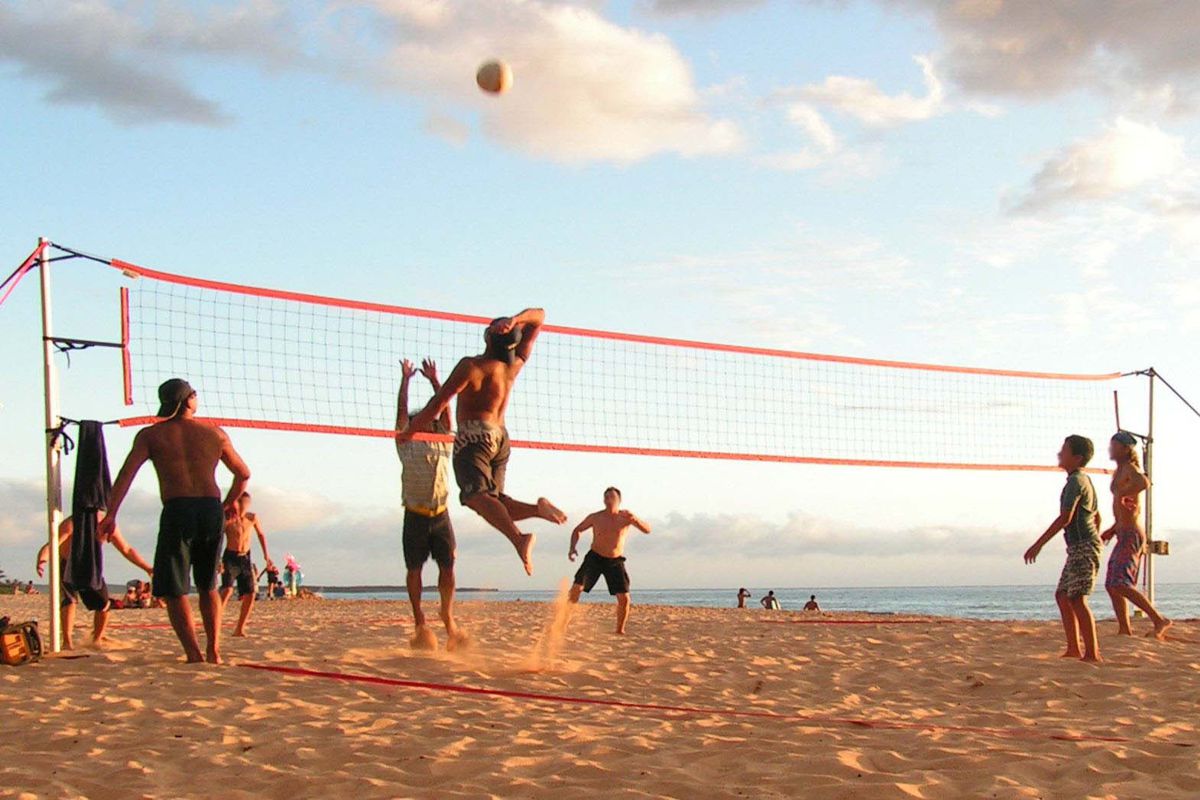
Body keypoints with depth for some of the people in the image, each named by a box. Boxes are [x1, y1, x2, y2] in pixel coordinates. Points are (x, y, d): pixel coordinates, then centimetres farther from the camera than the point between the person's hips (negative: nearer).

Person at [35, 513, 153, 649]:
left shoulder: (110, 527, -20)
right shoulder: (71, 525, -35)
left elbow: (127, 550, -7)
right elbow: (49, 546, -44)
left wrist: (147, 568, -13)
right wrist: (41, 561, -66)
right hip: (66, 565, -4)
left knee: (103, 603, -3)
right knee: (69, 600, -27)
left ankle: (97, 640, 18)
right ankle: (67, 642, -23)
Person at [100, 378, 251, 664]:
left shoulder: (150, 435, 8)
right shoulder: (215, 434, 15)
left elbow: (126, 473, -4)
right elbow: (244, 474, 22)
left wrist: (111, 514, -7)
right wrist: (227, 505, 35)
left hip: (177, 511, -3)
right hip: (212, 510, 3)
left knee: (174, 590, 2)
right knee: (208, 586, 20)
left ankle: (194, 654, -11)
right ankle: (214, 651, 13)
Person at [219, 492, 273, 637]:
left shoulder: (253, 518, 0)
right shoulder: (227, 520, -14)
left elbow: (261, 534, 17)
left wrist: (266, 555, 15)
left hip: (245, 558, 5)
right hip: (230, 557, -5)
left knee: (250, 593, 0)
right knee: (227, 590, -24)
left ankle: (239, 629, 10)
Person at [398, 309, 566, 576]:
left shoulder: (471, 366, -10)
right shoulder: (516, 364, 6)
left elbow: (438, 404, -8)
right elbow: (538, 316, 17)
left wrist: (408, 432, 4)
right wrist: (515, 321, -5)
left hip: (474, 436, -7)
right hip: (501, 436, 7)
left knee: (476, 495, -23)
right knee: (493, 502, 14)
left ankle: (518, 538, -47)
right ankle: (538, 507, -13)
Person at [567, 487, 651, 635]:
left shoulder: (625, 516, -5)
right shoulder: (595, 518, -5)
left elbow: (647, 530, -11)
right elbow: (577, 530, 9)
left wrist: (635, 520, -31)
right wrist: (572, 548, -7)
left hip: (615, 562, 1)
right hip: (595, 558, -1)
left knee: (624, 598, -7)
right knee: (576, 588, -18)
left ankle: (620, 630, 11)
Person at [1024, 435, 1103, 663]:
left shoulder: (1076, 481, -13)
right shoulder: (1085, 480, 18)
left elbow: (1065, 518, -21)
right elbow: (1097, 517, 26)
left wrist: (1038, 544, -20)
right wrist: (1096, 541, 33)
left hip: (1082, 546, -10)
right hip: (1079, 547, 10)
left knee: (1077, 599, -12)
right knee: (1062, 595, 12)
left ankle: (1092, 653, -13)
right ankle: (1073, 649, 14)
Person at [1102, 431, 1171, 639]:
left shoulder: (1129, 468, -10)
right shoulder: (1120, 472, 19)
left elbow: (1144, 483, -36)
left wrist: (1122, 494, -23)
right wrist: (1113, 529, 22)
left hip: (1130, 535, -10)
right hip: (1125, 536, 10)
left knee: (1119, 584, -18)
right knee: (1112, 584, 12)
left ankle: (1159, 620, -18)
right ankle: (1124, 630, 15)